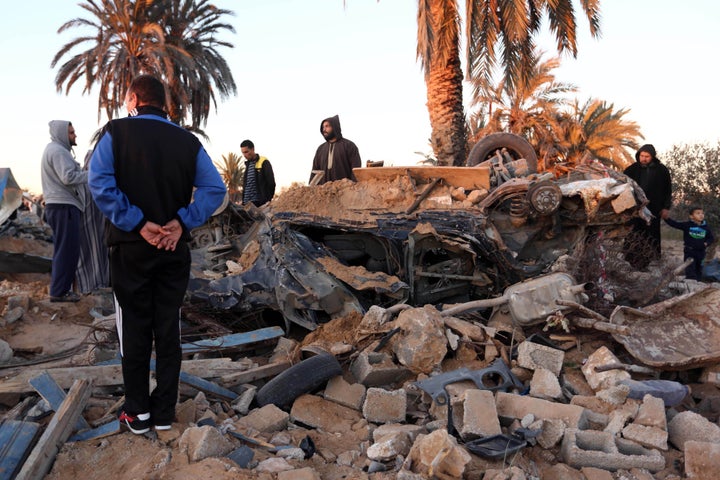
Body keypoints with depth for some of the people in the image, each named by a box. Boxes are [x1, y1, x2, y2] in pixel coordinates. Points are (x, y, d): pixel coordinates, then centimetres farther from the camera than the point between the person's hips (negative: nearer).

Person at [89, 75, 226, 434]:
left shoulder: (117, 131, -4)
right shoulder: (188, 141, 3)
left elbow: (100, 182, -16)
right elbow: (214, 188, -7)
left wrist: (138, 223, -15)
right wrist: (182, 222, -10)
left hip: (131, 247, -2)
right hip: (174, 249, 2)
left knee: (134, 330, 9)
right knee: (168, 329, 10)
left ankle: (137, 412, 17)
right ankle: (164, 411, 18)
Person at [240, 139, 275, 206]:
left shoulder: (264, 163, -4)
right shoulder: (247, 164, 18)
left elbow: (271, 183, -8)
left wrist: (268, 200, -12)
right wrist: (243, 201, 15)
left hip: (259, 202, -7)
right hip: (247, 203, 7)